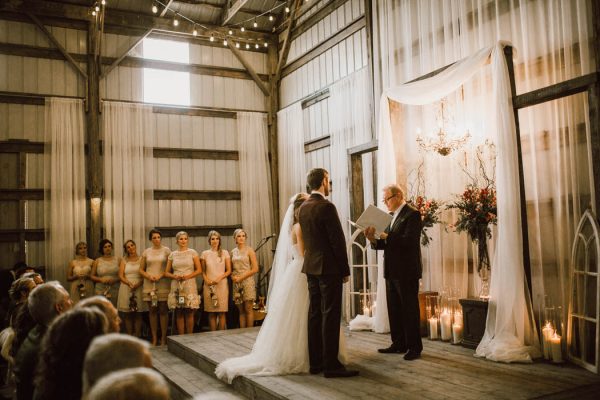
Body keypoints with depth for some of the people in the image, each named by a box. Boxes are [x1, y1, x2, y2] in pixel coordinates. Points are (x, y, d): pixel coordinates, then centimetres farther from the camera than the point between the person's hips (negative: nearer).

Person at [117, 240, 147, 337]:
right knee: (127, 314, -1)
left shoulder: (141, 259, 8)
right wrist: (130, 284, -14)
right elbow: (121, 275, 3)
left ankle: (137, 337, 0)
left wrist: (138, 284, -16)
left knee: (138, 314, -2)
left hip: (139, 288, -1)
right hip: (126, 288, 1)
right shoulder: (124, 260, 12)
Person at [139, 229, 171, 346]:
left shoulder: (166, 250, 3)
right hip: (149, 284, 2)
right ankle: (154, 339, 10)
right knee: (152, 311, 5)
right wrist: (149, 276, -7)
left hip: (163, 284, -2)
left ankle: (163, 338, 3)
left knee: (163, 311, -2)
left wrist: (160, 275, -12)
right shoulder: (146, 252, 10)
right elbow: (141, 269, 12)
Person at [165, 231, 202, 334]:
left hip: (189, 285, -2)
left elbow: (199, 270, 2)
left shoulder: (193, 253, 5)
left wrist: (188, 276, -12)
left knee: (189, 313, -1)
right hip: (176, 286, 2)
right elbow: (167, 272, 11)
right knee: (179, 314, 3)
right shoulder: (172, 255, 10)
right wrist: (175, 276, -8)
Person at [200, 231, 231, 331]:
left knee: (222, 312, -3)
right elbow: (203, 271, 10)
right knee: (211, 312, 0)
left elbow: (229, 270, 5)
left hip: (222, 284, -1)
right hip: (209, 285, 1)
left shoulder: (225, 253, 6)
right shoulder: (205, 253, 9)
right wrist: (206, 280, -8)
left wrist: (219, 278, -10)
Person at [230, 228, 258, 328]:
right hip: (236, 283, 4)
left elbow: (255, 269, -5)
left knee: (248, 309, -5)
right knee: (241, 310, 5)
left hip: (247, 281, -4)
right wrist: (233, 276, -1)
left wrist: (241, 277, -10)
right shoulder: (233, 252, 12)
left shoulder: (249, 250, 0)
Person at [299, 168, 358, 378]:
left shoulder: (303, 208, 9)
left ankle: (315, 362, 17)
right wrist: (345, 270, -8)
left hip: (310, 267, 8)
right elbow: (337, 240, -14)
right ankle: (331, 365, -1)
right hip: (329, 268, -8)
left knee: (315, 314, 11)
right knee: (330, 316, -4)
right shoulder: (326, 207, -15)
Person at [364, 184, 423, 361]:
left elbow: (409, 240, -23)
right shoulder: (393, 216, 14)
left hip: (407, 271, -8)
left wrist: (386, 236, -20)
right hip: (392, 271, 8)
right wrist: (374, 239, -6)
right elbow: (387, 244, 12)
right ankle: (399, 344, 23)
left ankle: (414, 347, 10)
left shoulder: (412, 214, -11)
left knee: (409, 310, 0)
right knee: (394, 310, 13)